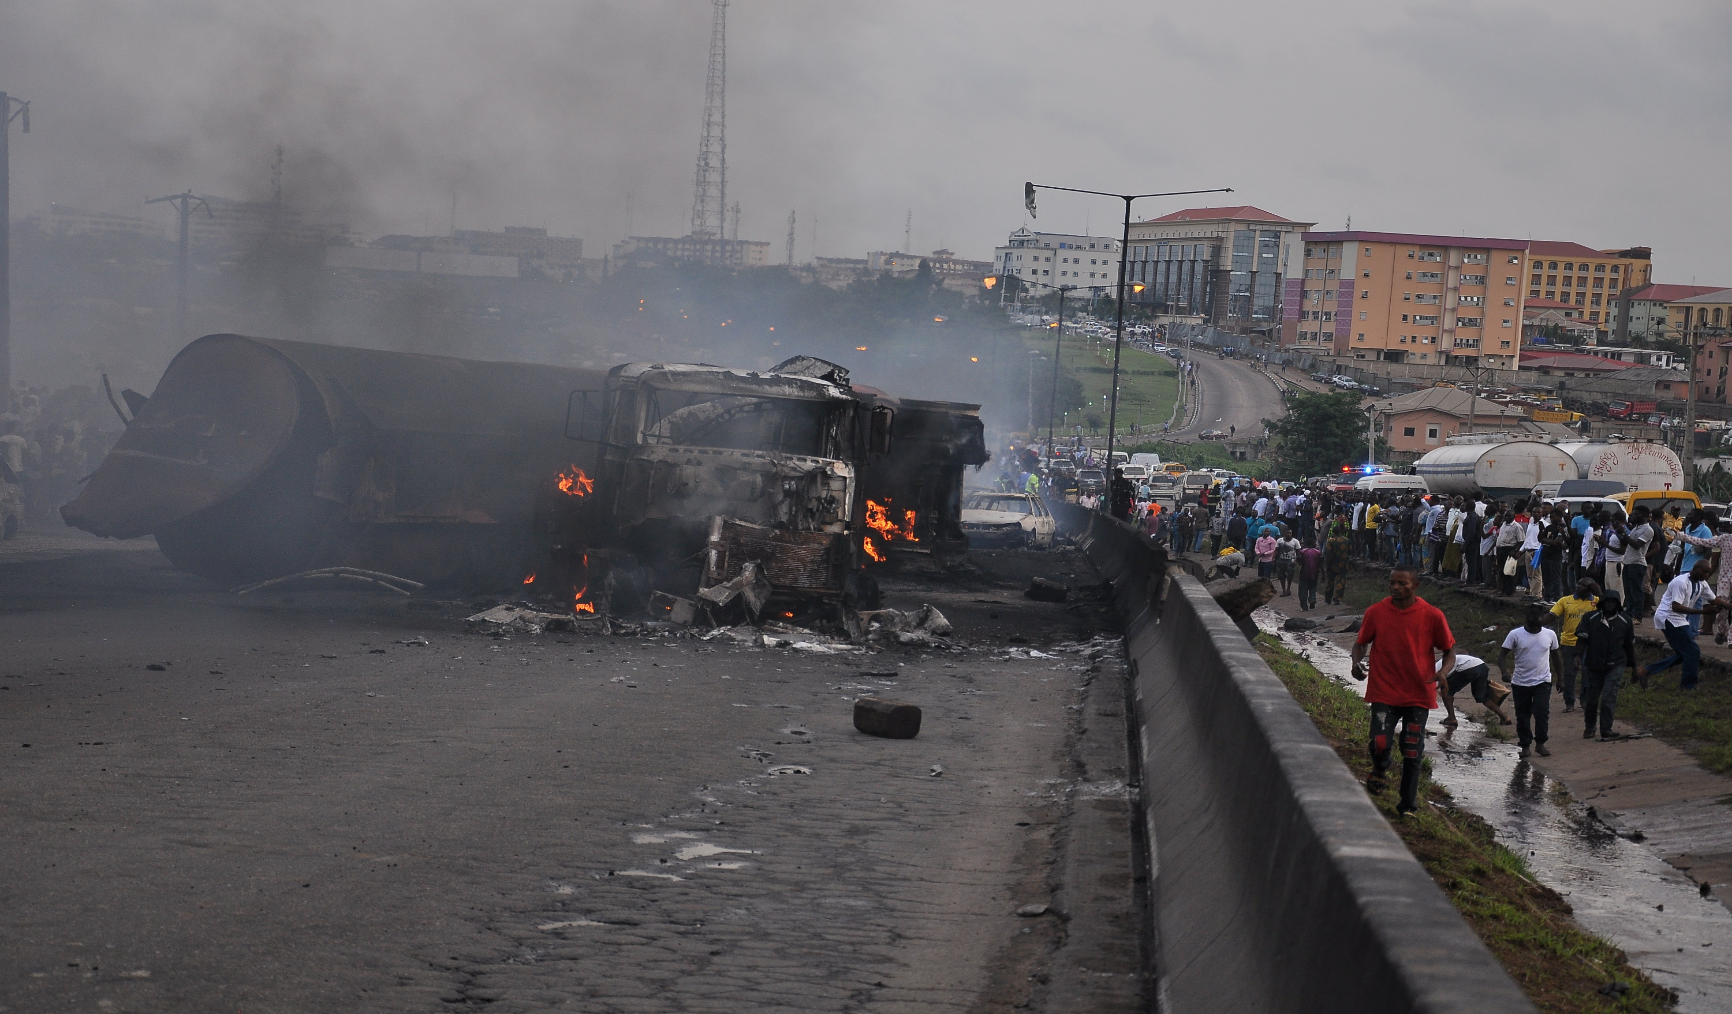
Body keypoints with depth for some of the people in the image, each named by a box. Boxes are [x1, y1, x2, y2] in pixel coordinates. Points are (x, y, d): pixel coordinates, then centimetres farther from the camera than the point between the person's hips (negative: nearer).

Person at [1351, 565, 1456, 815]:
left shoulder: (1432, 616, -4)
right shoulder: (1376, 612, -1)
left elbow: (1449, 650, 5)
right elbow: (1361, 642, 12)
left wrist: (1444, 671, -16)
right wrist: (1357, 661, -10)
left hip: (1418, 694, 0)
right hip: (1384, 692, 0)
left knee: (1412, 753, 3)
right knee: (1380, 744, -15)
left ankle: (1408, 804, 21)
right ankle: (1380, 769, 22)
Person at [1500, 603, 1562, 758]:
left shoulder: (1550, 634, 1)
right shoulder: (1515, 634, -7)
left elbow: (1554, 656, 15)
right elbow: (1502, 655, -8)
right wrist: (1505, 671, -26)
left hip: (1542, 682, 0)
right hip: (1520, 683, 0)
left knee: (1542, 712, -12)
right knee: (1522, 716, 7)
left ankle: (1540, 743, 3)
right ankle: (1525, 745, 19)